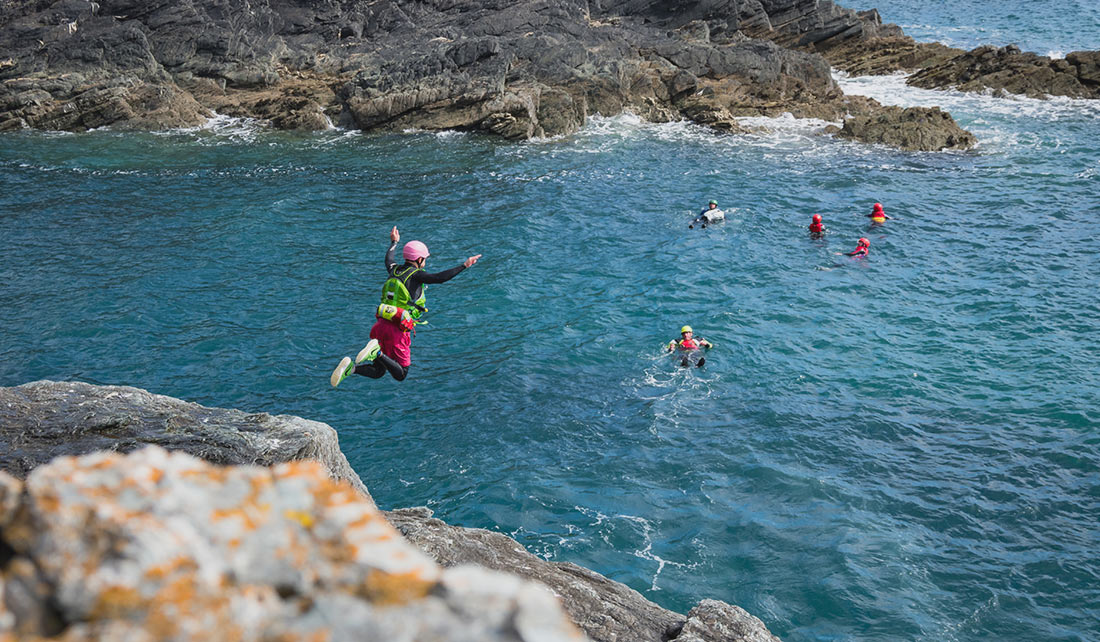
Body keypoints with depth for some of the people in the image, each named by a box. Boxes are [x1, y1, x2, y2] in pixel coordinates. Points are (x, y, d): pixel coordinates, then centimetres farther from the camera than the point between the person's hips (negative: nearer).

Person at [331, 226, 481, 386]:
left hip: (381, 324, 7)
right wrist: (464, 265, -15)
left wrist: (394, 242, 54)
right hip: (398, 331, -7)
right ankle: (377, 353, -21)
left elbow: (388, 259, 35)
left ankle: (351, 367, -10)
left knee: (377, 372, 17)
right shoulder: (416, 275, -7)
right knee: (401, 375, 1)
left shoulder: (395, 270, 12)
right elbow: (440, 278, -19)